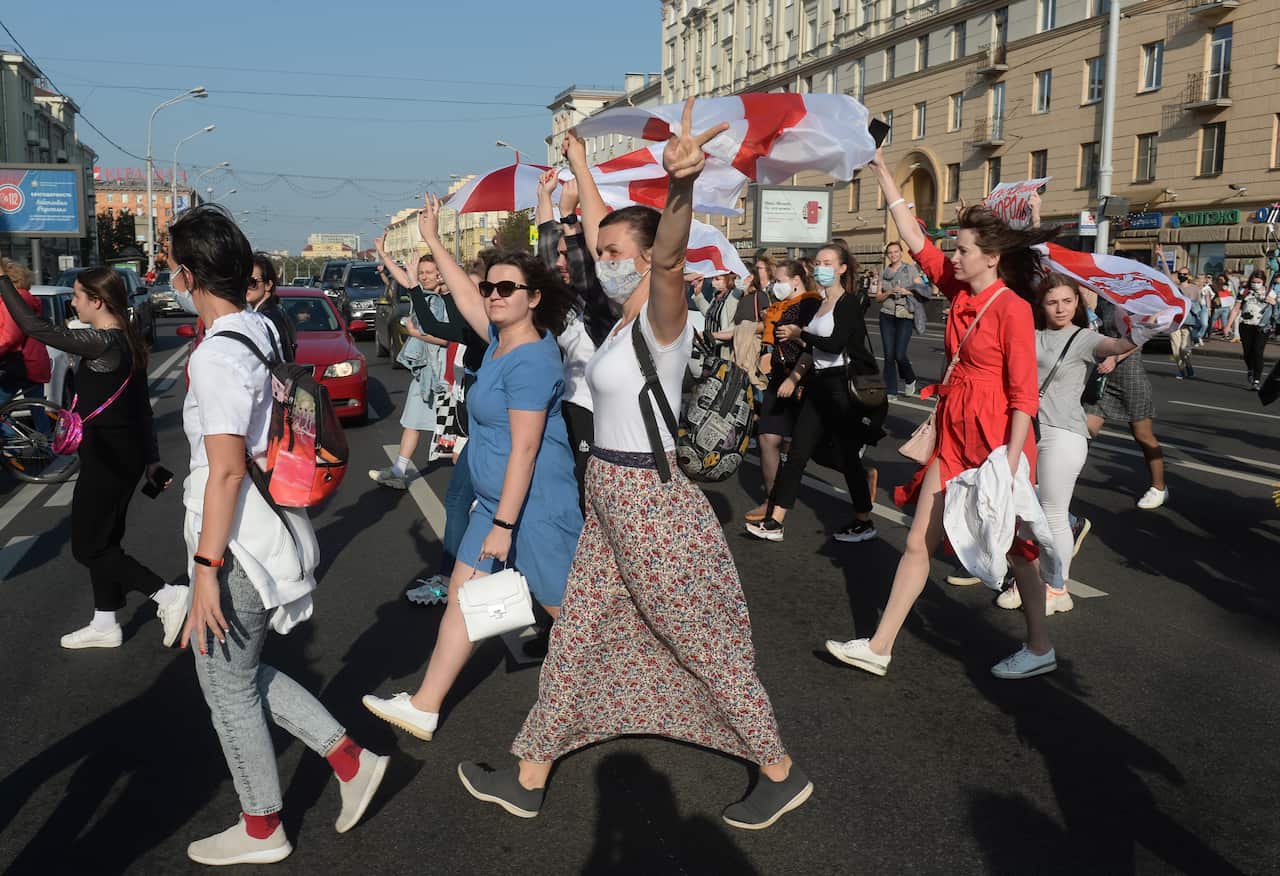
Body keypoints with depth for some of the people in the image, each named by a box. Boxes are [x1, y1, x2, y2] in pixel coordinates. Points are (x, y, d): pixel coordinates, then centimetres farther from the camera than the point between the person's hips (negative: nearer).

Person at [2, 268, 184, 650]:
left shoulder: (102, 342, -20)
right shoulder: (126, 340, 8)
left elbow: (35, 327, -25)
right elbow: (141, 404, 12)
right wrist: (151, 456, 16)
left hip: (108, 457, -10)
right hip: (122, 454, 10)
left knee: (87, 547, 1)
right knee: (103, 541, 18)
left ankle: (168, 595, -2)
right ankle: (105, 625, 28)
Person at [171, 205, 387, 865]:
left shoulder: (218, 356, -21)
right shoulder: (262, 330, 6)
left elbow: (227, 470, -23)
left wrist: (205, 570, -20)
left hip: (235, 540, -9)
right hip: (268, 529, 9)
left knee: (228, 688, 10)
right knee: (242, 673, 23)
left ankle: (261, 830, 29)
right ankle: (350, 760, 26)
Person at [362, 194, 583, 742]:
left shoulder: (530, 361, -21)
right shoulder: (502, 337, 6)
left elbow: (524, 450, -23)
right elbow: (464, 296, 22)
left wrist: (503, 524, -22)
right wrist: (433, 241, 25)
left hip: (534, 507, -10)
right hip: (496, 501, 10)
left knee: (565, 609, 3)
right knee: (462, 595, 12)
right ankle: (424, 708, 21)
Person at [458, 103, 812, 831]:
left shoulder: (662, 317, -17)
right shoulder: (627, 309, 6)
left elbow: (670, 256, -39)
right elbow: (600, 227, 21)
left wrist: (681, 187, -58)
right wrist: (580, 163, 28)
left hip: (652, 504, -9)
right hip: (614, 502, 9)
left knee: (706, 646, 4)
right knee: (576, 639, 16)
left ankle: (783, 774, 23)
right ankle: (529, 779, 31)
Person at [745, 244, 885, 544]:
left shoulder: (850, 303, -9)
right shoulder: (819, 304, 14)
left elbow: (835, 344, -22)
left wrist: (798, 333, -12)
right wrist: (794, 377, 10)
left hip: (844, 387, -8)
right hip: (819, 386, 8)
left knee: (847, 456, 1)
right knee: (797, 454, 4)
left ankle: (864, 523, 18)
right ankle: (774, 522, 5)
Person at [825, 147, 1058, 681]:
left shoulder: (1012, 308, -14)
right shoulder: (960, 293, 5)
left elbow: (1024, 394, -16)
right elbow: (914, 239, 7)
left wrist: (1012, 461, -22)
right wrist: (881, 170, 7)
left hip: (995, 438, -7)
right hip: (955, 436, 7)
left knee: (1011, 545, 8)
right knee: (919, 541, 6)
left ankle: (1040, 648, 28)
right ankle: (880, 647, 12)